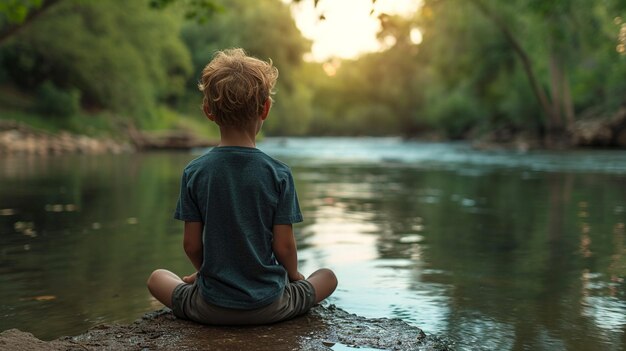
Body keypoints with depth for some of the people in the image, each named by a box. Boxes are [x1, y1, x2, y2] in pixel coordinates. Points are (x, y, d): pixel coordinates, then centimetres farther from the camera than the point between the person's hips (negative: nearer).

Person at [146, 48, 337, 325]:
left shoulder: (194, 172, -10)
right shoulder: (279, 174, -14)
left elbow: (191, 244, -6)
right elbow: (284, 246, -11)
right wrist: (294, 275, 11)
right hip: (270, 306, 0)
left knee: (156, 278, 25)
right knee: (328, 276, 24)